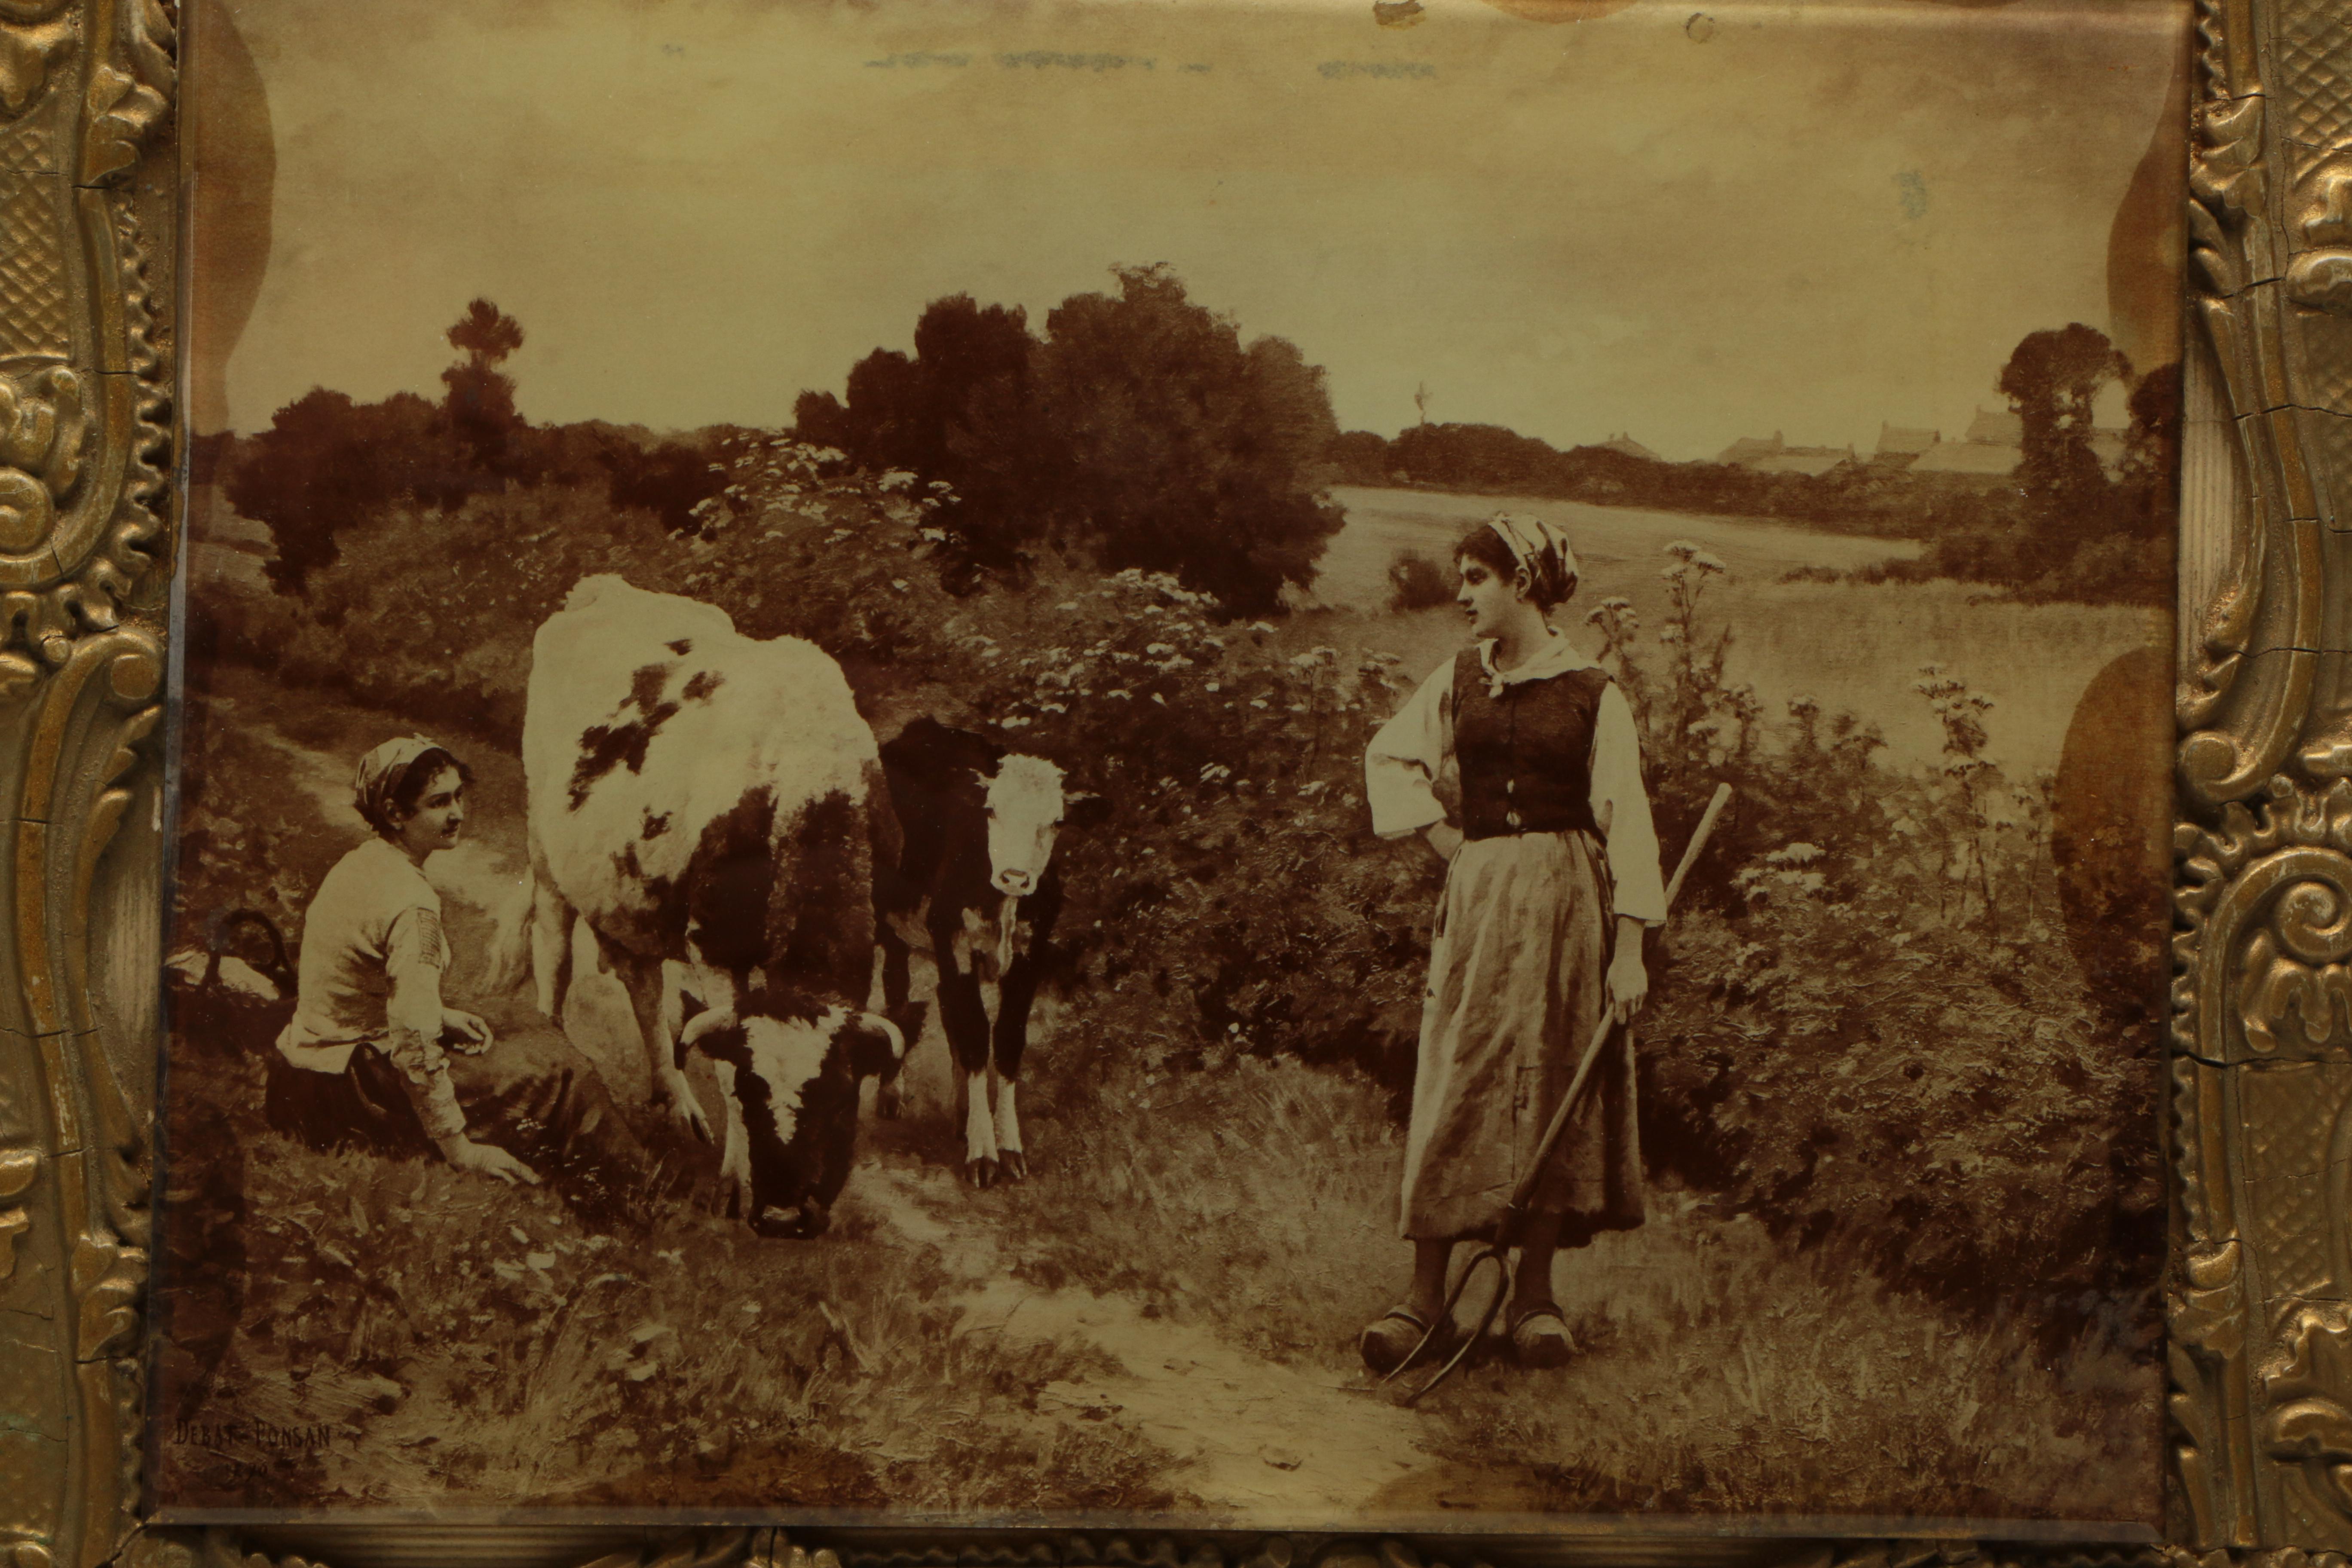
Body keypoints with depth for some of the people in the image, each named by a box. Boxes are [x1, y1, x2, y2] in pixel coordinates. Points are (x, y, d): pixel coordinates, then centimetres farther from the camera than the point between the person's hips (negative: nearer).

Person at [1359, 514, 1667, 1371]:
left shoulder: (1592, 695, -2)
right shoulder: (1457, 681, 8)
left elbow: (1626, 820, -5)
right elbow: (1388, 757, 22)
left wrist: (1630, 945, -12)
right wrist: (1441, 837, 9)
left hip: (1565, 903, -2)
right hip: (1476, 898, 3)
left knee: (1551, 1089, 1)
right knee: (1453, 1086, -2)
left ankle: (1535, 1293, 9)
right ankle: (1426, 1291, 0)